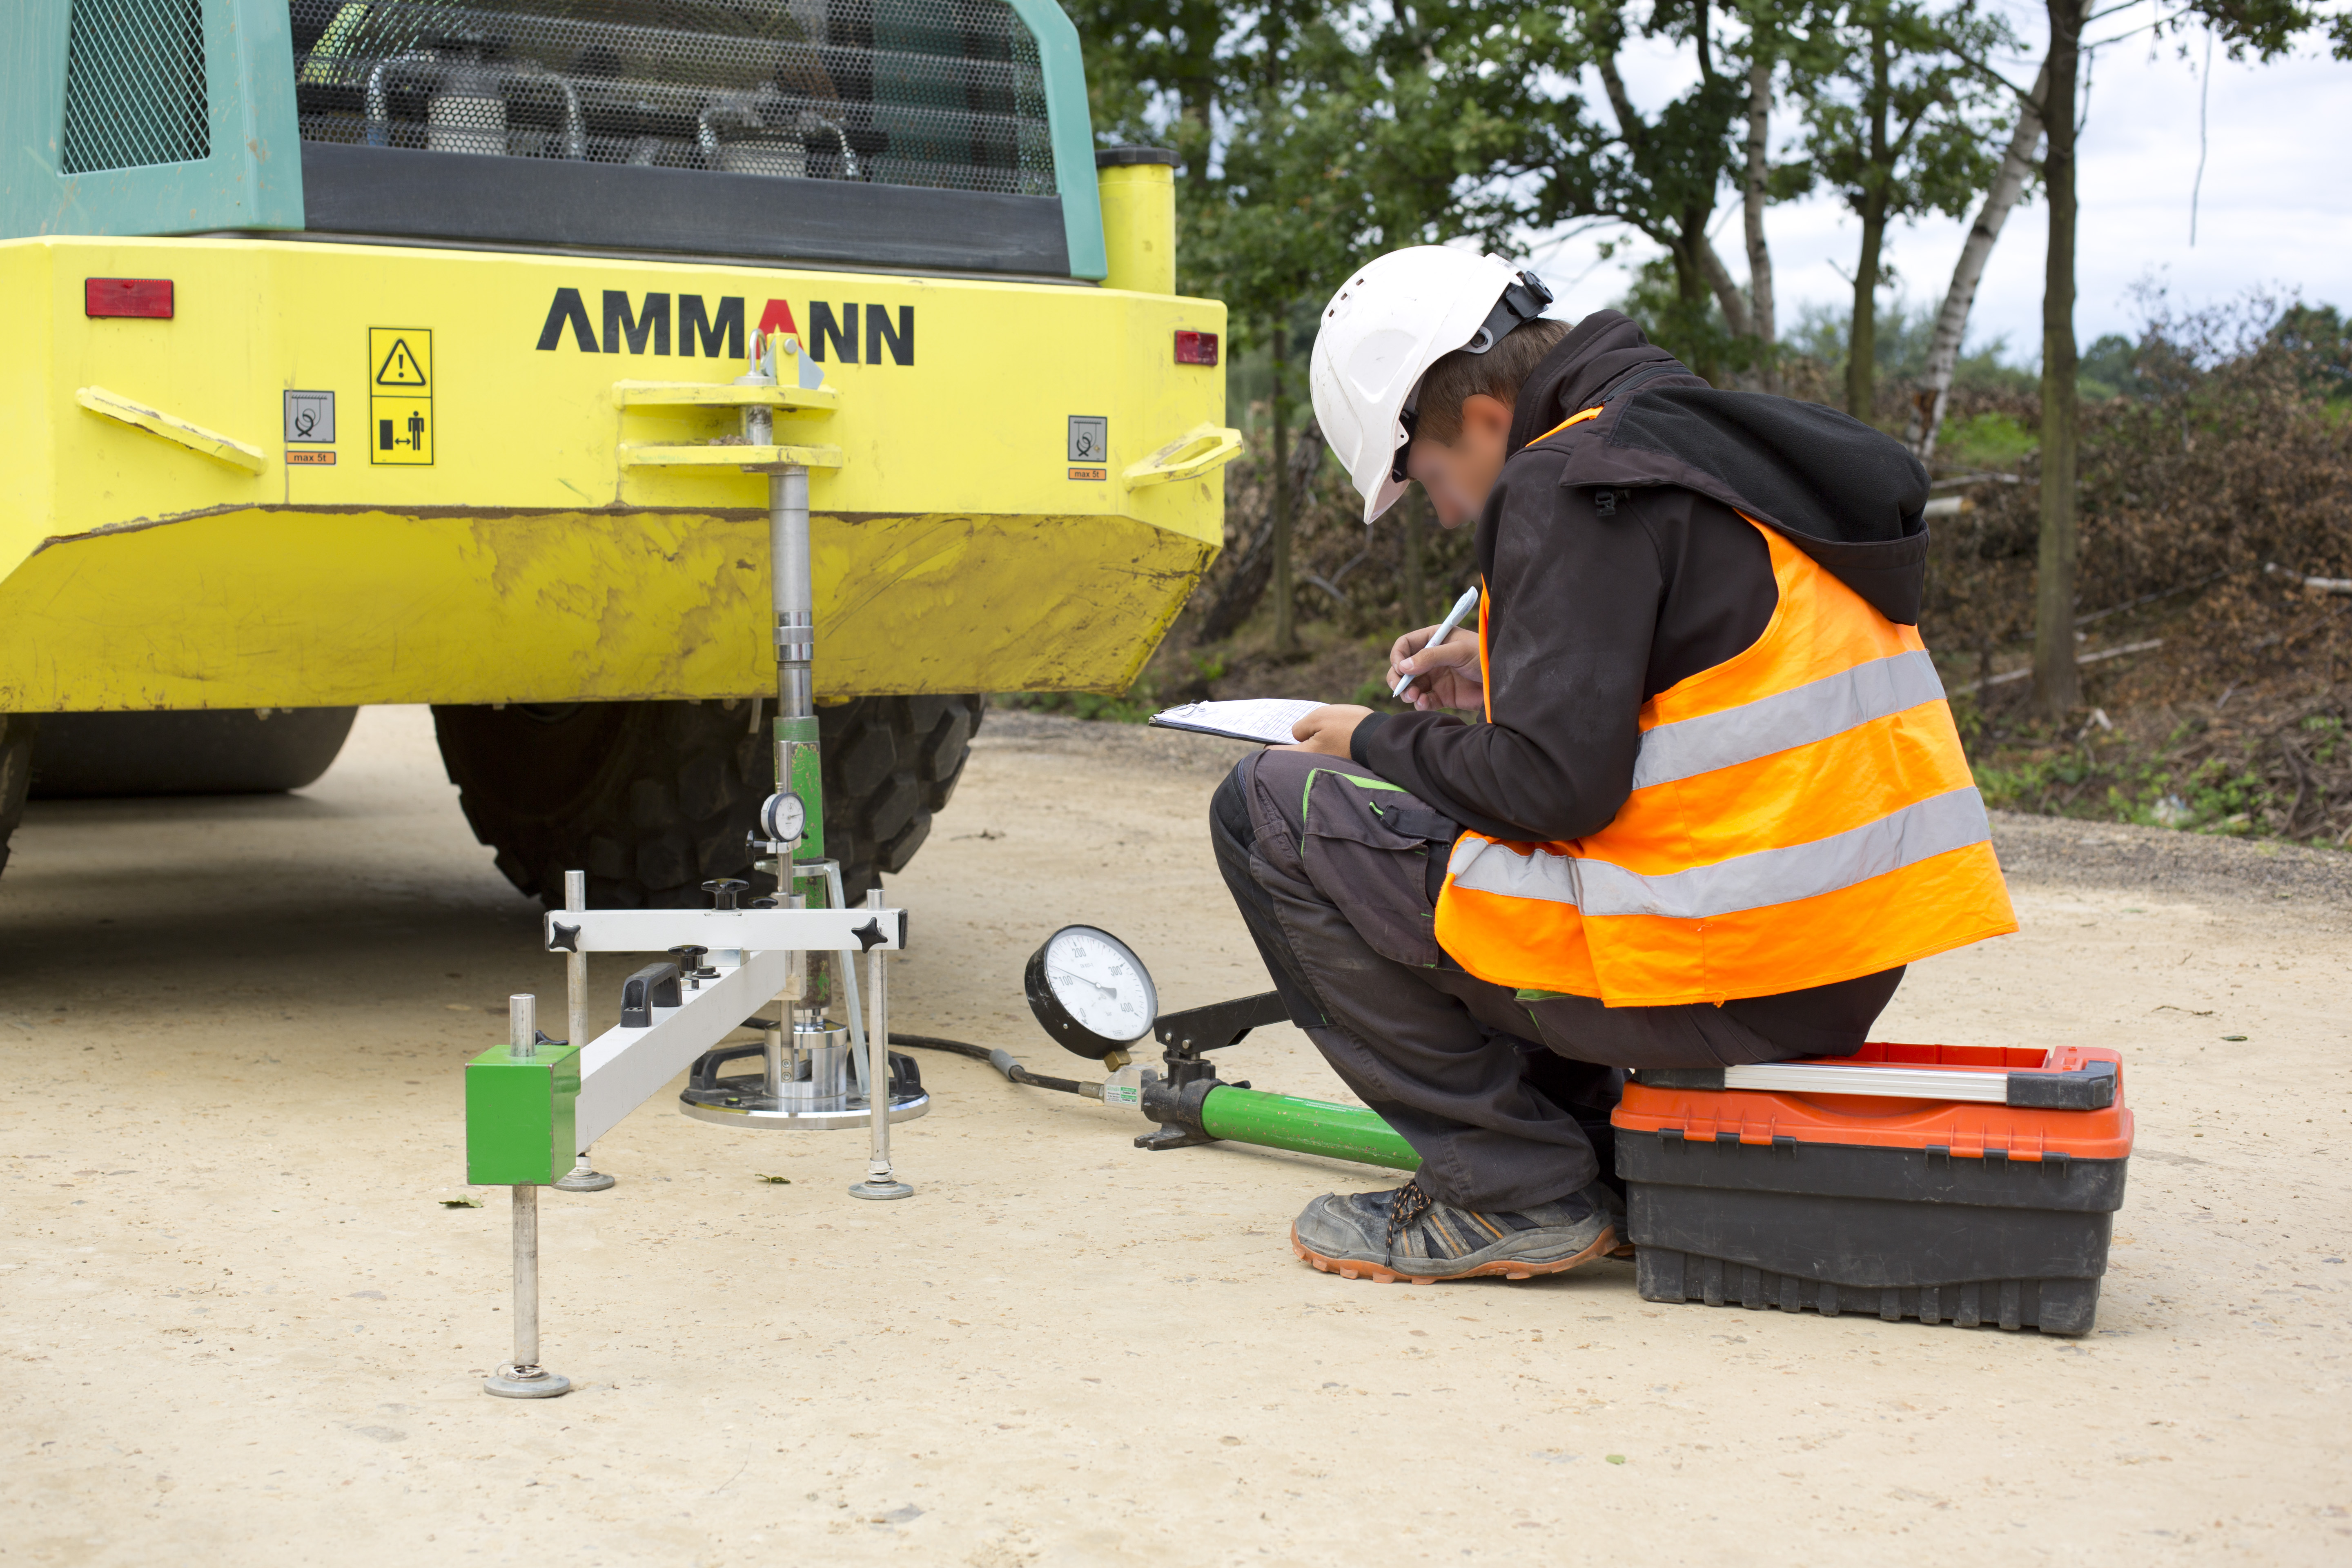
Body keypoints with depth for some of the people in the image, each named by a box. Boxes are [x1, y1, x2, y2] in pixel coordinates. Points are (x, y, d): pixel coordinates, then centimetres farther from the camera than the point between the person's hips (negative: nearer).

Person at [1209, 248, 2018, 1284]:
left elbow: (1554, 782, -19)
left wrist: (1378, 745, -1)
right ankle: (1623, 1157, 19)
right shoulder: (1723, 442, 16)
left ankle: (1514, 1192, -1)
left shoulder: (1571, 483, -12)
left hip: (1712, 981, -10)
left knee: (1272, 808, -1)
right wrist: (1506, 676, 22)